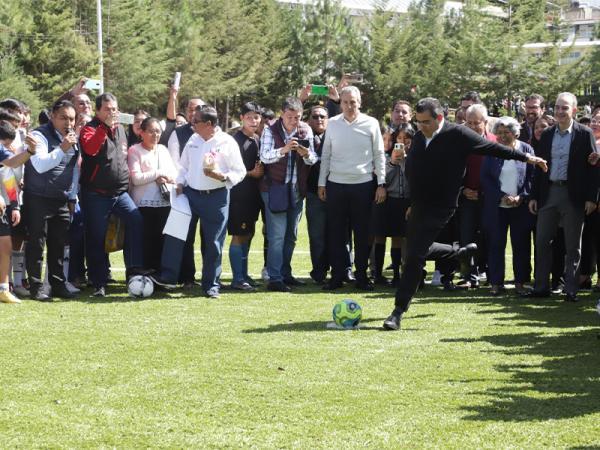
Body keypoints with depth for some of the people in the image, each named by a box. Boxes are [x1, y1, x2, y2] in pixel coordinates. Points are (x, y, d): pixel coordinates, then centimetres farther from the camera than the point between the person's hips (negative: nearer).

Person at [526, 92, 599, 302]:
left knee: (572, 245, 3)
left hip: (573, 196, -4)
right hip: (548, 193, 4)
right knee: (542, 242, 6)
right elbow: (539, 166, 11)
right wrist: (534, 196, 7)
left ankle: (571, 289, 9)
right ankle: (541, 286, 14)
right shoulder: (547, 135, 9)